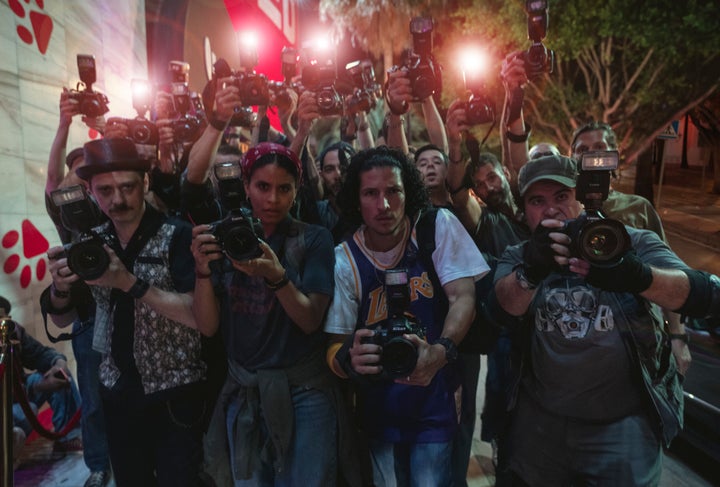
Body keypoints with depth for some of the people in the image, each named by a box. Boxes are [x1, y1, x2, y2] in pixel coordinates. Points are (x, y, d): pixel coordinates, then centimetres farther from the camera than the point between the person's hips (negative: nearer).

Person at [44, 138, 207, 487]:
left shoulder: (177, 236, -14)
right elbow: (62, 319, 7)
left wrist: (129, 282, -29)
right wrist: (61, 286, -14)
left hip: (174, 393, -4)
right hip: (117, 392, 5)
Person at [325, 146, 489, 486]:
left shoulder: (438, 226, -10)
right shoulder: (345, 260, -11)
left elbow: (463, 297, -16)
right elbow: (335, 348, -11)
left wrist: (441, 351, -35)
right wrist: (351, 359, -35)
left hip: (435, 405, 0)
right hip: (379, 411, 1)